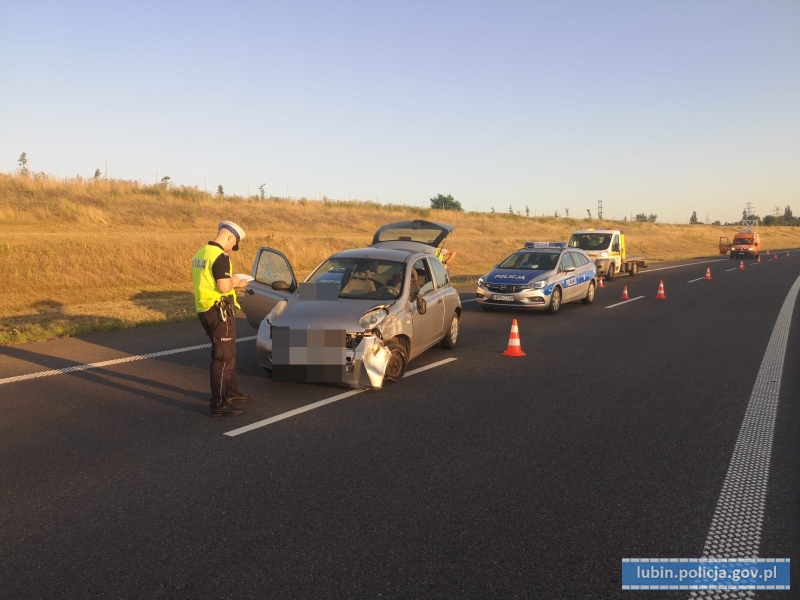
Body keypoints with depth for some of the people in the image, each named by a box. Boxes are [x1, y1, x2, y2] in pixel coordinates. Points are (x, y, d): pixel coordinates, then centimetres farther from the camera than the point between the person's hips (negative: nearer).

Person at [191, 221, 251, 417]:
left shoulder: (200, 254, 12)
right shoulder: (220, 257, -18)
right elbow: (224, 288, -25)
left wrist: (233, 282, 16)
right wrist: (233, 281, -4)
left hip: (205, 310, 10)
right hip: (218, 311, -10)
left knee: (228, 353, 21)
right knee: (223, 357, -3)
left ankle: (231, 393, 33)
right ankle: (219, 404, 0)